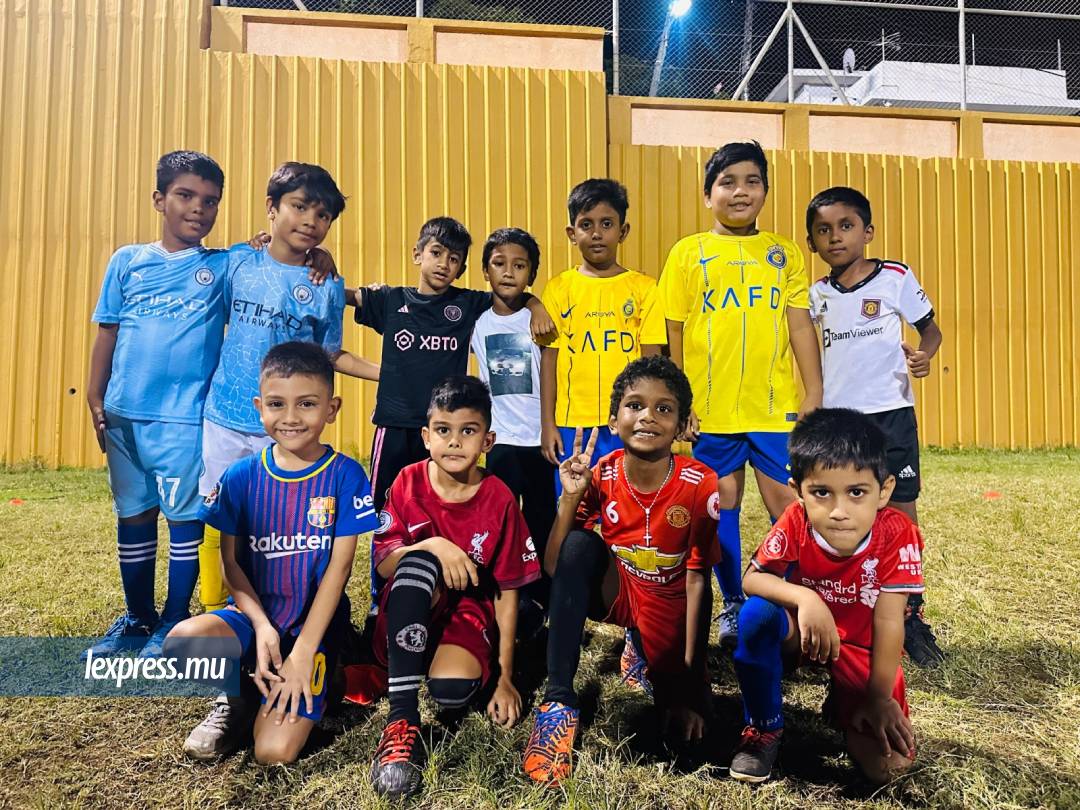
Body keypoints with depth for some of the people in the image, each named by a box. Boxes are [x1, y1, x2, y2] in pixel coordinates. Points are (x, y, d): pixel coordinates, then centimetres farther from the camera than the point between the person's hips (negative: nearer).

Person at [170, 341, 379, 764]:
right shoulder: (242, 475, -2)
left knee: (275, 753, -19)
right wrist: (262, 626, -14)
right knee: (180, 642, -29)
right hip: (254, 613, 3)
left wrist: (303, 652, -14)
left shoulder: (345, 475, -9)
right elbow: (230, 561, 2)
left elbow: (339, 566, -10)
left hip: (314, 624, -3)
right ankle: (236, 698, 4)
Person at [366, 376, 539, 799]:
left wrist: (505, 677, -5)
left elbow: (507, 591, -4)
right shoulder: (409, 481, -6)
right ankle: (402, 716, -29)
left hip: (468, 609, -1)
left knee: (453, 688, -33)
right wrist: (432, 546, -28)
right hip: (409, 617, 1)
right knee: (418, 561, -34)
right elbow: (383, 563, -7)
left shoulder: (499, 499, -9)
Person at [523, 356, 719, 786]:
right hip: (613, 591, 0)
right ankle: (558, 700, -25)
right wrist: (570, 497, -29)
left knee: (684, 721, -14)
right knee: (581, 543, -30)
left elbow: (697, 580, -16)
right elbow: (554, 568, -15)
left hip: (669, 608, 0)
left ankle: (643, 653, 20)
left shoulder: (699, 484, -21)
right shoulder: (601, 476, -16)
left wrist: (690, 678, -15)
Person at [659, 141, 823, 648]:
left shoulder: (784, 253, 9)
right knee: (722, 504, 9)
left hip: (776, 403, 1)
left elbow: (801, 326, 7)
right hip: (710, 406, 0)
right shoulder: (688, 254, 4)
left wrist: (814, 394, 2)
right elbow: (672, 334, 3)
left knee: (787, 502, 4)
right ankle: (733, 605, 25)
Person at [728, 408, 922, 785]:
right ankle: (763, 727, -10)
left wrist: (879, 698, -15)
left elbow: (888, 622, -21)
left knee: (887, 763, -16)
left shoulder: (896, 534, -25)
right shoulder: (795, 523, -23)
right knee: (757, 613, -32)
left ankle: (843, 704, 19)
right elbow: (752, 578, -20)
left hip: (860, 648, 0)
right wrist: (803, 597, -39)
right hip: (802, 634, 1)